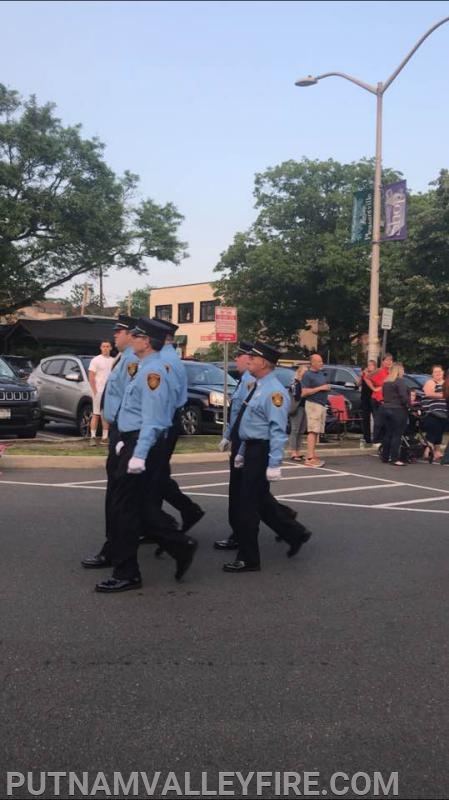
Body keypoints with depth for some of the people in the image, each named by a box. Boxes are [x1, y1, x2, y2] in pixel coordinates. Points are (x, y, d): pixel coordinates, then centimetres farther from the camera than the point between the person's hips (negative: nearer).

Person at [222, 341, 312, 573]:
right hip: (252, 450, 10)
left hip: (261, 452, -10)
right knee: (260, 502, 18)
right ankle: (295, 533, 33)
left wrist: (274, 464, -25)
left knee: (248, 505, -2)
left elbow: (278, 430, -22)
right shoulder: (257, 386, 13)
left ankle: (248, 560, 10)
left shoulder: (274, 391, -18)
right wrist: (242, 452, 21)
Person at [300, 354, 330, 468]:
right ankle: (310, 458, -19)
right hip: (313, 404, -8)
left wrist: (327, 387, 11)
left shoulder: (321, 373, 17)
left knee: (317, 431, 7)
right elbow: (304, 392, -16)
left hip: (322, 404, 8)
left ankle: (313, 454, 11)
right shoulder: (308, 375, -8)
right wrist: (320, 388, -15)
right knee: (313, 431, -14)